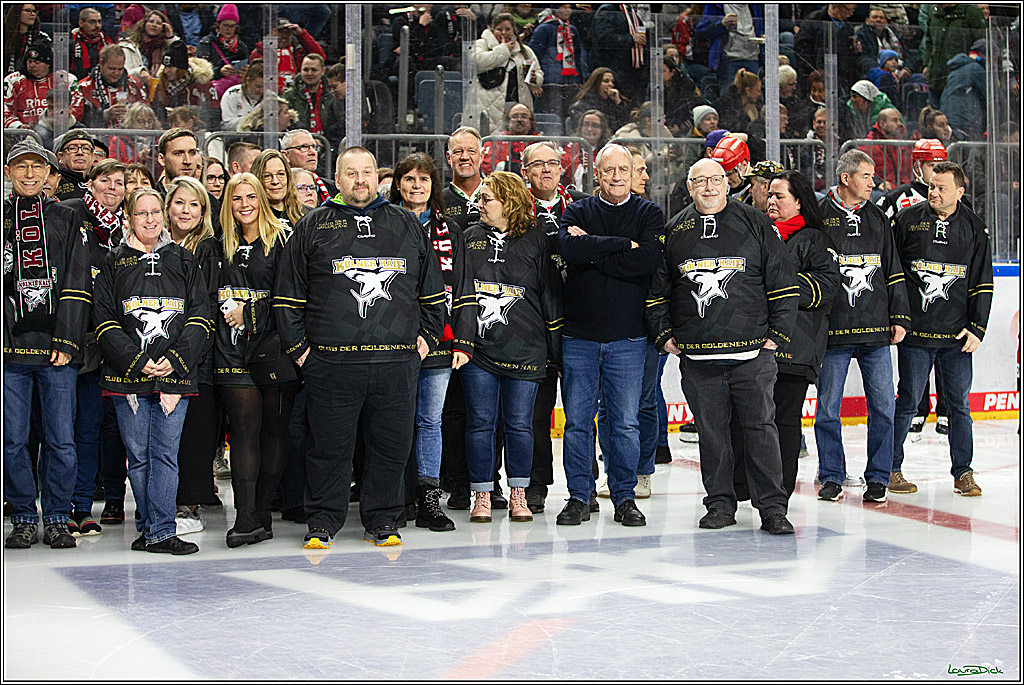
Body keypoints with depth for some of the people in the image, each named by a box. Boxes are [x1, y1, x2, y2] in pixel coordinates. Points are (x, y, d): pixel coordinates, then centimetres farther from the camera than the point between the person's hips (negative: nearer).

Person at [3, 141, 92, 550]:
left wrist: (67, 340, -5)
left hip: (57, 349, 0)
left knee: (61, 440, 0)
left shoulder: (66, 219, 11)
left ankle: (58, 519, 10)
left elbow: (77, 284, 5)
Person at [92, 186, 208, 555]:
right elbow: (104, 320, 2)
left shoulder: (183, 260, 12)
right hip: (127, 374, 0)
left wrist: (176, 359, -7)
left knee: (165, 452, -5)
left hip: (175, 373, 0)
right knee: (138, 455, 3)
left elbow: (199, 316, 7)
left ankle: (160, 532, -6)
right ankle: (152, 527, 14)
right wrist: (136, 361, -10)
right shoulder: (114, 262, 8)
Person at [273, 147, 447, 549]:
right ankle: (323, 523, 13)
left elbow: (432, 290, 20)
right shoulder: (313, 227, 7)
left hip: (397, 361, 2)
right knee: (330, 445, 2)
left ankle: (381, 520, 17)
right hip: (331, 361, -2)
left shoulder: (407, 225, 14)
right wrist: (298, 347, 2)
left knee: (392, 444, 5)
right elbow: (289, 296, 8)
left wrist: (428, 336, 12)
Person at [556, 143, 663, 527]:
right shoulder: (577, 212, 8)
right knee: (577, 422, 4)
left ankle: (624, 497, 13)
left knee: (626, 424, 1)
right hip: (578, 336, 1)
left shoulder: (649, 214, 6)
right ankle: (579, 496, 13)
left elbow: (648, 259, -14)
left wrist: (592, 251, -12)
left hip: (628, 338, -1)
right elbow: (569, 250, -14)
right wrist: (622, 244, -14)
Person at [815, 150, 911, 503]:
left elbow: (894, 272, 17)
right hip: (833, 332, -3)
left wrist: (899, 318, 9)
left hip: (876, 331, 3)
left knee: (882, 408, 1)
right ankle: (831, 477, 14)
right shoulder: (818, 218, 0)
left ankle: (878, 477, 12)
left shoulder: (878, 220, 13)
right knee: (828, 409, 2)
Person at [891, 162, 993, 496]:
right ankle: (891, 469, 13)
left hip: (957, 335, 2)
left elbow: (982, 283, 8)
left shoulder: (974, 228, 6)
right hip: (915, 331, -2)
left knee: (959, 405, 5)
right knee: (907, 403, 3)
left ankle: (963, 473, 14)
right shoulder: (907, 220, 1)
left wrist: (977, 328, 0)